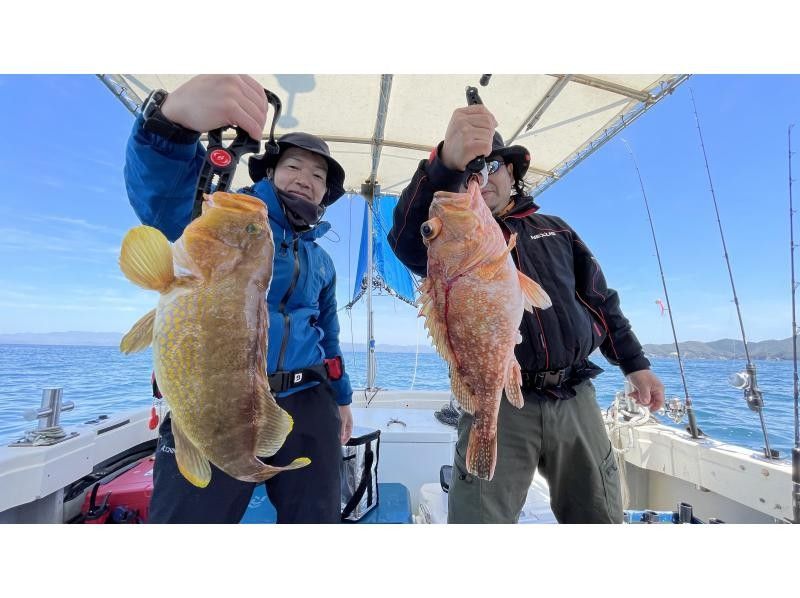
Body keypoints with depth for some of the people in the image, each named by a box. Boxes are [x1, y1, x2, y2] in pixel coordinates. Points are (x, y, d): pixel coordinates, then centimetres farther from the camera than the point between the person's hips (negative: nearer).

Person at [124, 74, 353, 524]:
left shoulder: (322, 263, 15)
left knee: (316, 519, 15)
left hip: (306, 405, 5)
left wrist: (341, 397, 25)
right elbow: (161, 201, -24)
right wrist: (174, 114, -43)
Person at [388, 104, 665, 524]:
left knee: (600, 517, 17)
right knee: (479, 520, -5)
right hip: (498, 402, -4)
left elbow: (601, 300, 19)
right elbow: (409, 241, -23)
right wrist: (447, 163, -39)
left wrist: (635, 364, 13)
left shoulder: (554, 229, 16)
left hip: (576, 399, 5)